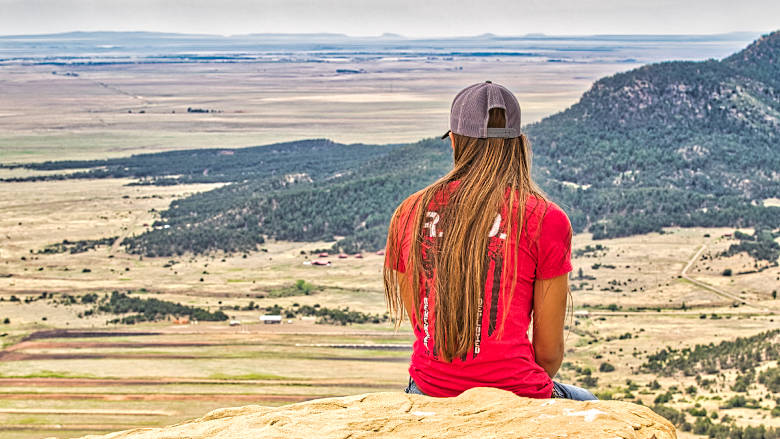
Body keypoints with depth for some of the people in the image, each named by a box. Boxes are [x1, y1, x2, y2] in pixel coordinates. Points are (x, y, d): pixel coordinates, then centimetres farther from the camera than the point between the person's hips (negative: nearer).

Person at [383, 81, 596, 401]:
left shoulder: (410, 212, 1)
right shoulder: (545, 219, -9)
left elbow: (420, 325, 8)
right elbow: (549, 351, -4)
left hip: (429, 391, 4)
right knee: (587, 404, 32)